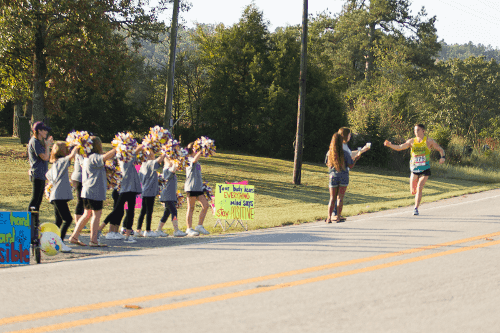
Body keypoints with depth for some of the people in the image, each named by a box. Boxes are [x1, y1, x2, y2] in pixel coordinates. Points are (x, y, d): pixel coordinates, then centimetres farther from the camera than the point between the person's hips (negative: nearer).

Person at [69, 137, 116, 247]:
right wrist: (117, 148, -22)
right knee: (97, 214, -4)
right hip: (94, 191, -10)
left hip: (87, 191, 10)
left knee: (87, 214, 15)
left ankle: (74, 236, 16)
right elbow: (106, 156, -33)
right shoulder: (94, 157, -15)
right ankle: (93, 240, -3)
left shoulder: (87, 157, 15)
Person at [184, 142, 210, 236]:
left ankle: (200, 226, 8)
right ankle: (189, 229, 3)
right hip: (191, 187, -8)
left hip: (198, 187, 8)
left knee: (205, 205, 0)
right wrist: (201, 151, -29)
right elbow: (194, 160, -31)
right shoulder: (189, 159, -9)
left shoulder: (197, 162, 19)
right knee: (191, 208, -3)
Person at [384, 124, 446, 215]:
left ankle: (416, 208, -10)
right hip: (414, 170, 3)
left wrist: (442, 157, -15)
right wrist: (390, 145, -19)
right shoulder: (412, 141, 6)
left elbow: (440, 149, 6)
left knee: (419, 188, -17)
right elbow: (400, 147, -2)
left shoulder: (428, 141, 0)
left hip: (425, 169, -3)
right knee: (413, 191, 2)